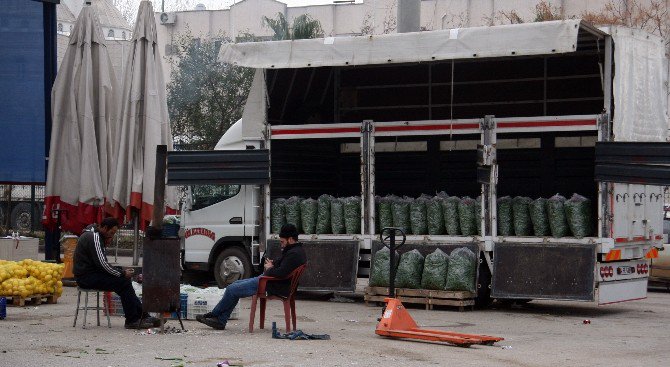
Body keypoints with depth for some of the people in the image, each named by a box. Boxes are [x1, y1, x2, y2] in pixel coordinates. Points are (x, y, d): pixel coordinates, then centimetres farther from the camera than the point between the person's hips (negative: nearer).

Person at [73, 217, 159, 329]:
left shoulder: (94, 235, 18)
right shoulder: (94, 237, -16)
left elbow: (101, 262, 19)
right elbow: (102, 263, -22)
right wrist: (122, 273, -14)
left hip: (91, 273, 10)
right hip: (86, 277, -10)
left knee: (125, 280, 6)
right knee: (124, 282, -18)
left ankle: (142, 315, 3)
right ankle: (132, 321, -12)